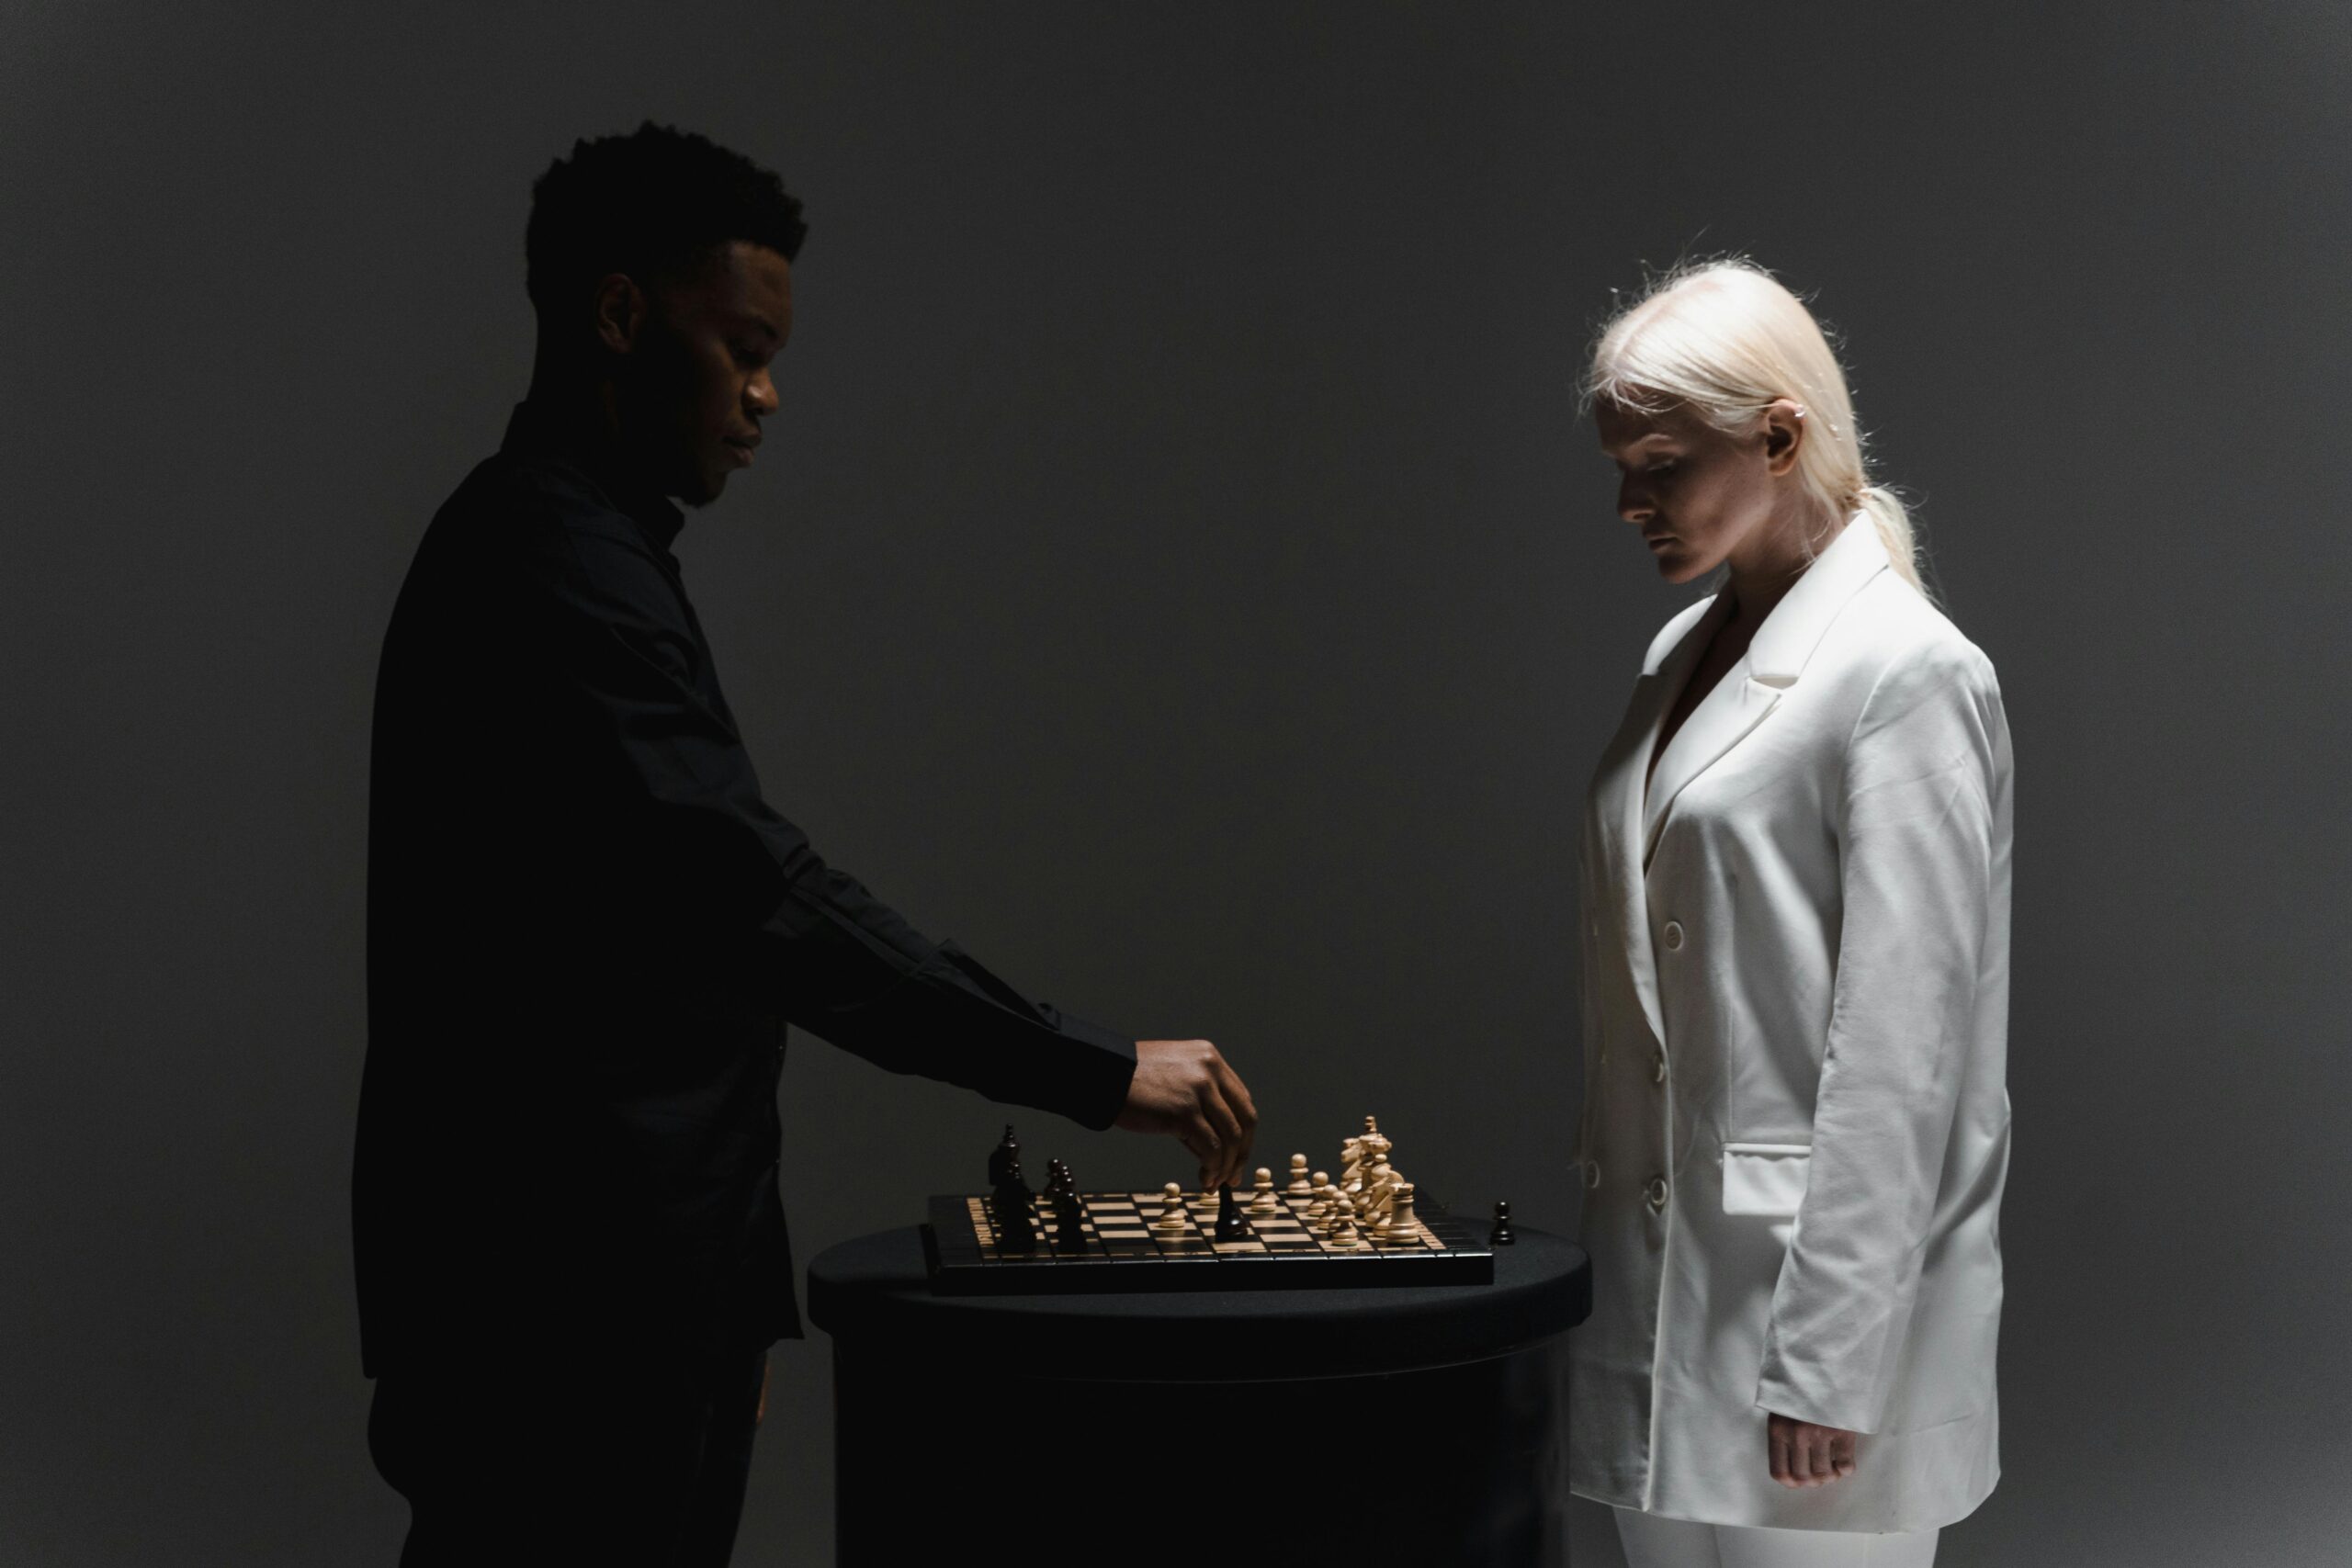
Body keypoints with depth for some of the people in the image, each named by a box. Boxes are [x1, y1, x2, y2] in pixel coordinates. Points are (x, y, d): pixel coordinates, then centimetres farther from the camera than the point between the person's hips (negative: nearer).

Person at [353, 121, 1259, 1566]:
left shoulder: (566, 545, 16)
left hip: (618, 1289, 10)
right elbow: (761, 896, -25)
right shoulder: (554, 568, -17)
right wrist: (1098, 1070, -21)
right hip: (572, 1303, -10)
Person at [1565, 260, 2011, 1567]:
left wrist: (1829, 1361, -17)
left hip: (1819, 1280, -8)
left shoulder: (1907, 675, -12)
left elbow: (1900, 1047, -16)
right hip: (1662, 1294, 8)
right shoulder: (1686, 655, 13)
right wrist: (1604, 1197, 15)